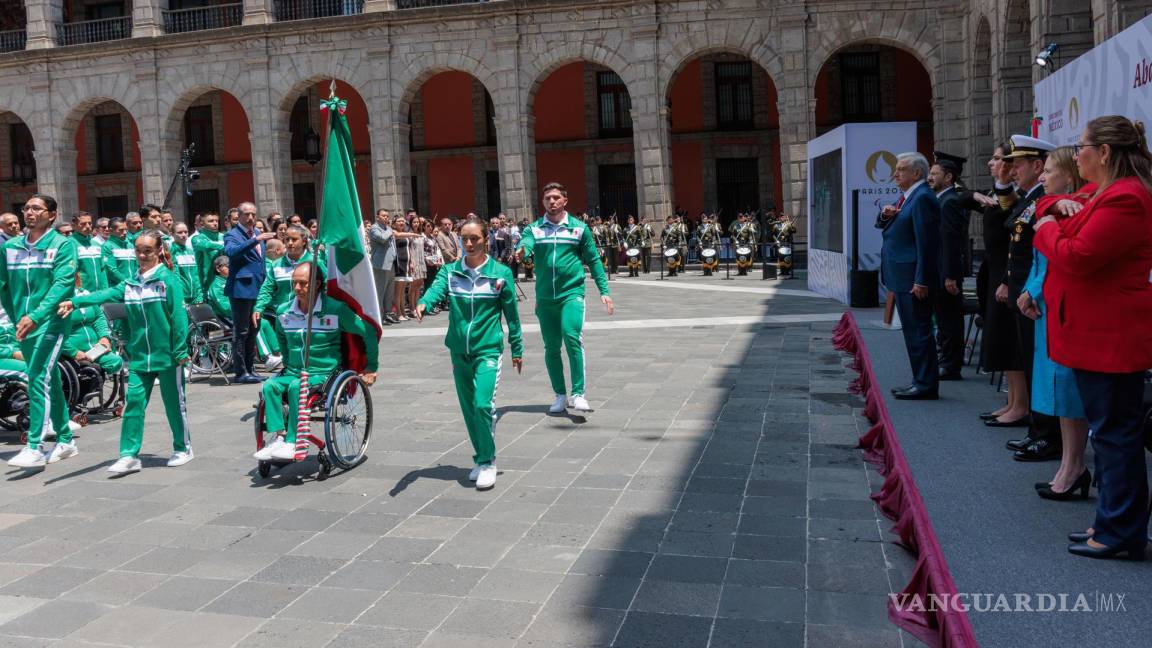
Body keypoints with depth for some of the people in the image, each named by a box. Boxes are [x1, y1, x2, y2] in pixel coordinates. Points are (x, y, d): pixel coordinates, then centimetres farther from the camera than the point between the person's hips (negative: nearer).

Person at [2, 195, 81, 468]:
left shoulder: (63, 245, -6)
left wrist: (35, 316, -26)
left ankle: (34, 447, -13)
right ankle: (65, 440, 23)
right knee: (50, 382, 13)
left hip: (51, 322, -6)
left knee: (38, 381, -14)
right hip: (24, 325, 6)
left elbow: (63, 283, -17)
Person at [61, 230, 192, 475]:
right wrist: (75, 302, -23)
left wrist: (181, 351, -14)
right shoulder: (131, 284, 8)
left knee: (174, 402, 7)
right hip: (139, 355, 5)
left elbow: (178, 316, -11)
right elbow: (107, 294, -7)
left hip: (166, 354, -5)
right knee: (133, 402, 1)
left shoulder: (169, 280, -8)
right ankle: (129, 455, 6)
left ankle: (183, 448, 22)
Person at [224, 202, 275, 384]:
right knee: (241, 331, -5)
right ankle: (240, 372, -1)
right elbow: (231, 251, -29)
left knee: (252, 331, 13)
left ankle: (250, 369, 21)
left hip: (258, 289, 8)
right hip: (241, 289, -8)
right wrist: (255, 240, -37)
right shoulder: (232, 235, -7)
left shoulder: (258, 234, 16)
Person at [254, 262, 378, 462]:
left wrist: (371, 367, 1)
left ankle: (291, 443, -32)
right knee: (269, 386, -25)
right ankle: (279, 437, -26)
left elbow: (368, 332, -2)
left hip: (325, 373, -5)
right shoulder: (284, 311, 7)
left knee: (297, 387, -34)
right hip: (293, 372, 5)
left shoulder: (336, 309, -8)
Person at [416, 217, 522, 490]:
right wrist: (423, 303, -40)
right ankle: (482, 458, 29)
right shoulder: (450, 271, 3)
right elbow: (437, 288, -18)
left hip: (488, 349, -4)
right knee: (468, 408, 12)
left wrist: (517, 350, 6)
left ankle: (487, 463, -1)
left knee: (483, 404, -17)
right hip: (459, 350, 4)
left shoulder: (500, 273, -3)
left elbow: (511, 314, 3)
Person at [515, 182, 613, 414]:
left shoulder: (579, 228, 4)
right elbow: (525, 245, -15)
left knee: (572, 338, -21)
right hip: (545, 297, 3)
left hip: (572, 293, -2)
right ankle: (560, 395, 23)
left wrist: (604, 291, 3)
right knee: (551, 347, 9)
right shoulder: (534, 228, 6)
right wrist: (521, 252, -40)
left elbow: (594, 260, 8)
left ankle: (579, 394, -16)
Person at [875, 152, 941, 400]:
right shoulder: (908, 197, 16)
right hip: (903, 278, 10)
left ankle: (926, 385, 1)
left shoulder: (922, 198, -15)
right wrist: (885, 216, -2)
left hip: (913, 279, -10)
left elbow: (926, 242, -20)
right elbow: (883, 226, 22)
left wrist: (921, 281, -22)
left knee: (919, 332, -5)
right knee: (913, 331, 15)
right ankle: (921, 381, 23)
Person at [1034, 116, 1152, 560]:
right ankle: (1112, 522, 27)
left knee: (1115, 432, -3)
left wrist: (1047, 229, -6)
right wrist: (1063, 208, 3)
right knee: (1108, 429, 16)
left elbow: (1076, 257, -25)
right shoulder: (1109, 193, 15)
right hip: (1099, 334, 11)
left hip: (1110, 336, -11)